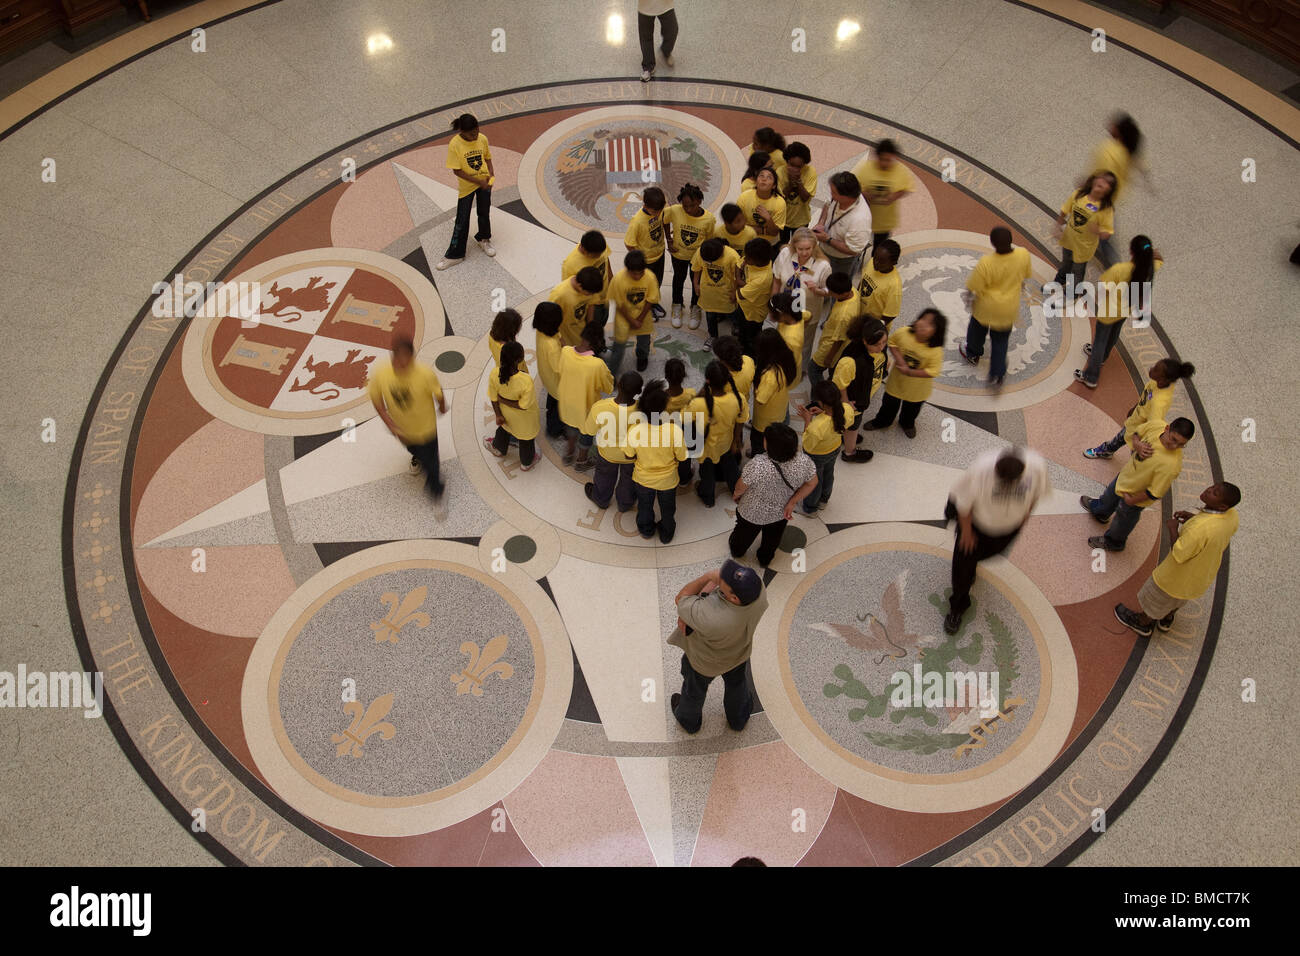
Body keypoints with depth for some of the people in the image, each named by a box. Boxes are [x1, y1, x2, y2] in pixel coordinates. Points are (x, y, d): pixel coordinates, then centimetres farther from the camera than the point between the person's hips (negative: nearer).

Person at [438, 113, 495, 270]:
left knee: (484, 213, 19)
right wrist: (479, 181, -20)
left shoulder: (482, 139, -10)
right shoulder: (454, 144, -21)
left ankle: (484, 239, 46)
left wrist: (491, 173, -12)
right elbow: (457, 171, -18)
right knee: (461, 221, 2)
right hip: (466, 186, -3)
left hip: (485, 183, 3)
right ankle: (455, 255, 12)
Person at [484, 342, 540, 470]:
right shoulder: (526, 380, -42)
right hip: (524, 420, -3)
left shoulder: (494, 374, -29)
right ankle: (526, 463, 55)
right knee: (526, 439, 27)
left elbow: (493, 398, -14)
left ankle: (498, 449, 66)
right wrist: (504, 400, -19)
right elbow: (524, 405, -29)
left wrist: (499, 415, -2)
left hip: (506, 413, 3)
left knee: (504, 427, 37)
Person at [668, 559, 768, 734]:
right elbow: (715, 583, -22)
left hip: (704, 660, -4)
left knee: (694, 690, 31)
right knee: (736, 683, 37)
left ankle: (689, 721, 64)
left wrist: (709, 576, -37)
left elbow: (681, 599, -32)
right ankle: (739, 718, 67)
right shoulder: (757, 584, -37)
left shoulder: (711, 619, -51)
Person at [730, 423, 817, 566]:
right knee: (772, 538, 34)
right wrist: (792, 502, -8)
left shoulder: (758, 466, -42)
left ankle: (736, 550, 61)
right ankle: (765, 558, 61)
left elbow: (740, 488, -23)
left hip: (754, 513, -3)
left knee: (745, 532, 32)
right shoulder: (803, 461, -32)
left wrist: (735, 495, -2)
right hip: (782, 512, 3)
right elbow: (811, 483, -14)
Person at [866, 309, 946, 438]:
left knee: (912, 408, 28)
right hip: (896, 381, 1)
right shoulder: (904, 333, -26)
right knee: (889, 404, 27)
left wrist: (909, 372, -33)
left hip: (917, 389, -1)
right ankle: (882, 421, 57)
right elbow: (892, 342, -6)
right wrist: (898, 357, -22)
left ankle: (908, 423, 61)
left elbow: (933, 371, -30)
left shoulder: (936, 350, -34)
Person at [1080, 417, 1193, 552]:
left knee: (1124, 519, 23)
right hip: (1126, 474, 6)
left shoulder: (1172, 464, -44)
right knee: (1110, 495, 37)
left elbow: (1154, 494, -32)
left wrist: (1131, 500, -18)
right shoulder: (1156, 426, -27)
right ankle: (1100, 511, 71)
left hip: (1136, 495, -6)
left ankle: (1113, 541, 55)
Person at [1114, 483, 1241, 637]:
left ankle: (1142, 623, 51)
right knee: (1179, 598, 36)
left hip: (1180, 576, -6)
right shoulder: (1232, 515, -20)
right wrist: (1193, 518, -6)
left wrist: (1172, 529, -19)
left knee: (1154, 599, 24)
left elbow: (1178, 556, -32)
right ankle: (1167, 619, 62)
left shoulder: (1200, 528, -44)